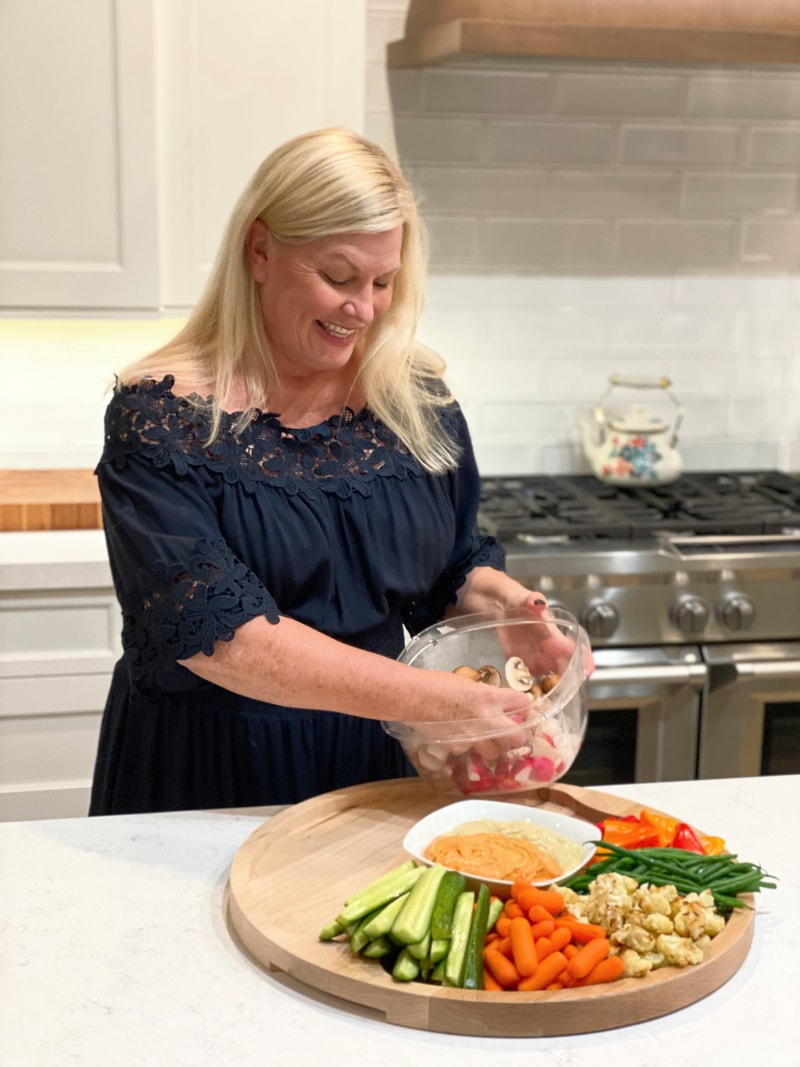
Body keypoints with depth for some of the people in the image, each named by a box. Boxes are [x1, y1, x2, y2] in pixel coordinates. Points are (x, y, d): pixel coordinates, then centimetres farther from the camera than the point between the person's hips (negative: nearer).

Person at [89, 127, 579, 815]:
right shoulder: (158, 417, -15)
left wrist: (484, 592, -15)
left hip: (377, 763, 4)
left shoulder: (415, 396, -1)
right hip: (206, 780, -3)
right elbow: (211, 628, -24)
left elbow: (453, 567, 9)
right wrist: (434, 696, -30)